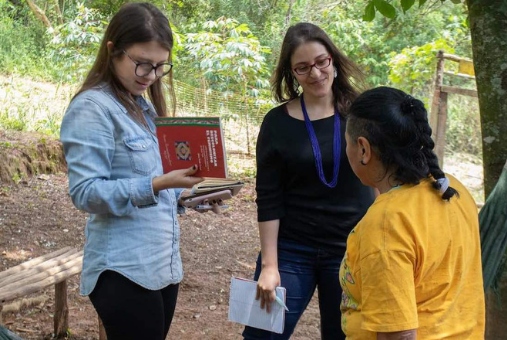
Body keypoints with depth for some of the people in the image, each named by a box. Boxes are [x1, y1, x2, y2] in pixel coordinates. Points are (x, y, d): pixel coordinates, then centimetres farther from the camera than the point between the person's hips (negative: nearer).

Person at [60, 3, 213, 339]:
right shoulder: (92, 108, -12)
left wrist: (188, 190, 6)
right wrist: (155, 186, -28)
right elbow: (85, 192, -19)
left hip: (164, 264, 8)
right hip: (125, 272, -8)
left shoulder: (144, 106, 15)